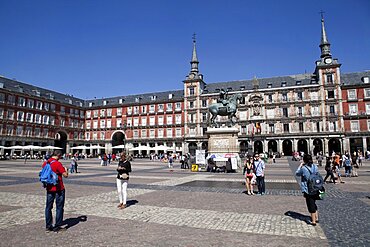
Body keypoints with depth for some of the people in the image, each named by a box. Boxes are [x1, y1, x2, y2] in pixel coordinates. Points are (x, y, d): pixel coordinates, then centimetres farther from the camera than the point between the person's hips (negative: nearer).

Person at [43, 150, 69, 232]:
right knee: (59, 207, 4)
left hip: (49, 189, 7)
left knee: (48, 207, 14)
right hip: (58, 189, -7)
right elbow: (65, 175, -17)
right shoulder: (57, 164, -18)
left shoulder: (45, 163, 4)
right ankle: (57, 226, 9)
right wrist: (66, 169, 2)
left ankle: (48, 226, 22)